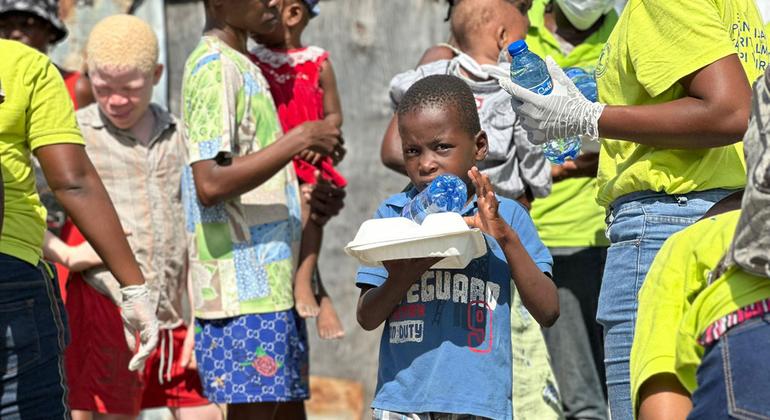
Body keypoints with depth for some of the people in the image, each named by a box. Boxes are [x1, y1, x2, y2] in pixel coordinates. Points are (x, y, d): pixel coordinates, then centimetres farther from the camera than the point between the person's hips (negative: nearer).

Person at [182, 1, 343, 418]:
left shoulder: (241, 68, 19)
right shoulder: (214, 67, -12)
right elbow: (210, 184, -22)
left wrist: (305, 200, 8)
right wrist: (299, 140, -18)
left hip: (273, 286, 10)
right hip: (245, 289, -10)